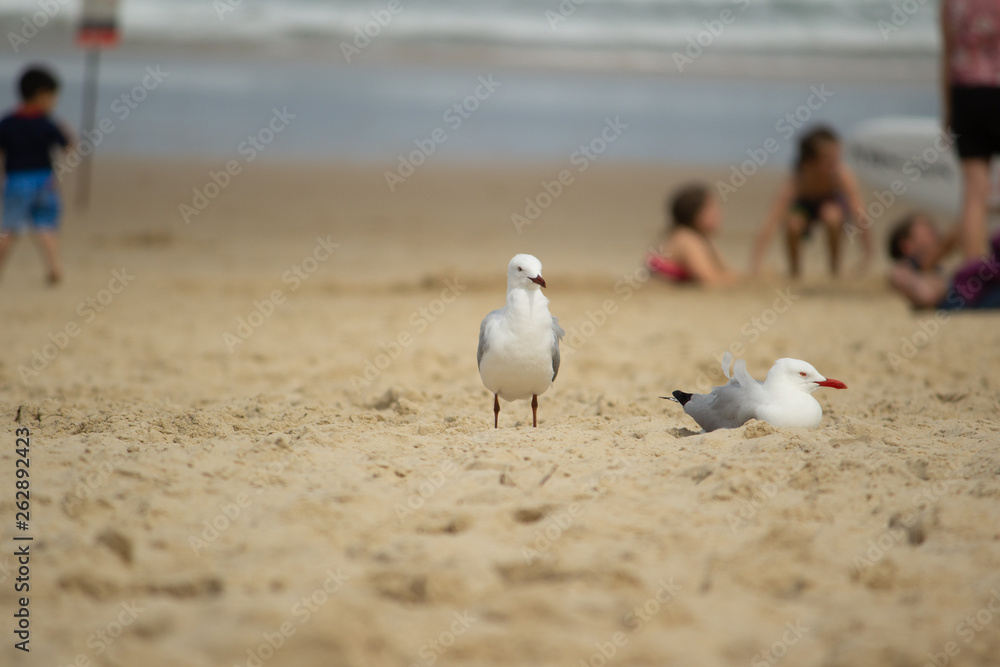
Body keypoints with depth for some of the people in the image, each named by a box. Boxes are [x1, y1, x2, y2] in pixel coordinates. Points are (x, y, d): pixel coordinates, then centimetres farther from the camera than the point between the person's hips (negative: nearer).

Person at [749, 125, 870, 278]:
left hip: (832, 202, 0)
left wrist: (868, 256, -45)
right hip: (803, 204, 0)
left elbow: (861, 214, -39)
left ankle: (835, 267, -7)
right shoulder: (794, 183, -36)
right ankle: (794, 269, -1)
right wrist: (754, 266, -49)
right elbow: (769, 226, -40)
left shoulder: (842, 174, -36)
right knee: (793, 225, -32)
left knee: (832, 217, -34)